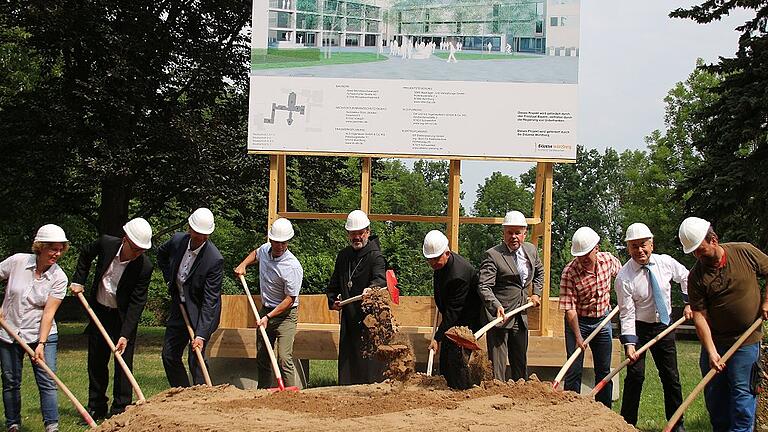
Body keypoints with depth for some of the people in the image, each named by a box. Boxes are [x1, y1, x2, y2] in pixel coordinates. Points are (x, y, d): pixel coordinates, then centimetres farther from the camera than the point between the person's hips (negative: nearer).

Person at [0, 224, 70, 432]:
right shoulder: (17, 261, -9)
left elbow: (48, 313, -14)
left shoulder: (59, 278, -10)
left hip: (41, 335, -1)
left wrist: (41, 344, -22)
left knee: (47, 382, -9)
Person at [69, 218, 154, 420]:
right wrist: (79, 280, 1)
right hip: (99, 311, 4)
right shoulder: (106, 243, -17)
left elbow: (137, 303, -24)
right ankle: (96, 408, 22)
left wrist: (125, 335, -28)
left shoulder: (144, 267, -25)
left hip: (124, 316, -4)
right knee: (96, 361, 11)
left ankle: (120, 410, 0)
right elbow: (86, 254, 8)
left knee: (123, 361, -6)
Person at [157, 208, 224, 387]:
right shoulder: (178, 240, -9)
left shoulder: (214, 259, -26)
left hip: (201, 313, -6)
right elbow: (161, 253, 18)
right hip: (179, 307, 7)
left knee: (196, 359, -9)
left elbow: (210, 300, -26)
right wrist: (169, 278, 7)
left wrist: (201, 335, -30)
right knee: (169, 355, 12)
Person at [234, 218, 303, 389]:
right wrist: (243, 265, 10)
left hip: (286, 314, -7)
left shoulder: (293, 267, -24)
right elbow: (255, 254, 27)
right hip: (266, 310, 7)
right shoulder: (265, 249, -2)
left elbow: (289, 299, -21)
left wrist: (268, 317, -24)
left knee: (284, 359, -18)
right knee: (262, 356, 14)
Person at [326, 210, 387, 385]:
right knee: (347, 362, 8)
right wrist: (332, 301, 6)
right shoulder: (343, 255, 16)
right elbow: (334, 284, 25)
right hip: (348, 319, 7)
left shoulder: (375, 256, -6)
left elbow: (380, 279, -24)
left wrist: (371, 290, -46)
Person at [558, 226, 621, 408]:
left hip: (602, 320, 4)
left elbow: (621, 274, 15)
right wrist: (578, 336, -22)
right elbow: (569, 308, -21)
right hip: (578, 322, -4)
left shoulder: (608, 260, -10)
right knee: (574, 370, -4)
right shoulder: (570, 272, -23)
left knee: (604, 370, 10)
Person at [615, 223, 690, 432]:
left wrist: (689, 303, 6)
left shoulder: (665, 262, -8)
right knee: (635, 375, -11)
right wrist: (629, 344, -27)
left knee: (671, 376, 6)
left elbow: (685, 277, 13)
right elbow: (627, 314, -18)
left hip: (664, 326, 3)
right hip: (638, 328, -3)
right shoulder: (624, 278, -19)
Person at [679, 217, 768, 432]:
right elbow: (699, 316, -10)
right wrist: (711, 351, -17)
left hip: (746, 340, -2)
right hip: (714, 341, 2)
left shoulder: (745, 253, -6)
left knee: (742, 391, -4)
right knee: (714, 393, 8)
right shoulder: (696, 275, -7)